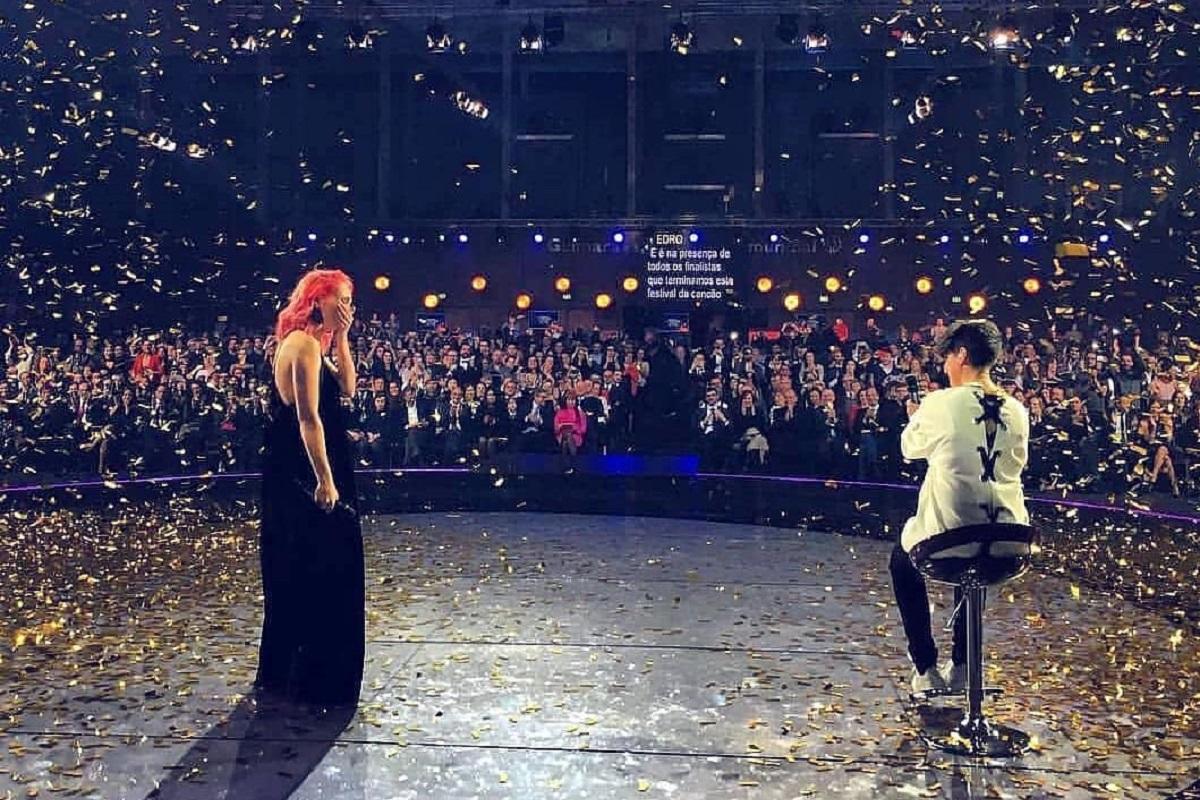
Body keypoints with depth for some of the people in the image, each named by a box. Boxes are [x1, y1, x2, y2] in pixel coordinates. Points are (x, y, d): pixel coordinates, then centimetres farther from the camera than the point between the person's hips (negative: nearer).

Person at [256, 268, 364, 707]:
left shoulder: (313, 343, 14)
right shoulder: (304, 343, -16)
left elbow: (348, 388, 14)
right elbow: (308, 418, -22)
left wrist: (341, 338, 6)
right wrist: (325, 480, -23)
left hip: (299, 474, 11)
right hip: (306, 475, -11)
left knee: (299, 575, 18)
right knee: (317, 573, -2)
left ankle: (282, 672, 30)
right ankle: (316, 679, 8)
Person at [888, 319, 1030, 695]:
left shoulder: (940, 402, -11)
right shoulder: (1017, 410, 3)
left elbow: (910, 447, 7)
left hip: (947, 533, -5)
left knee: (902, 561, 29)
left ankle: (926, 668, 26)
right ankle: (961, 665, 39)